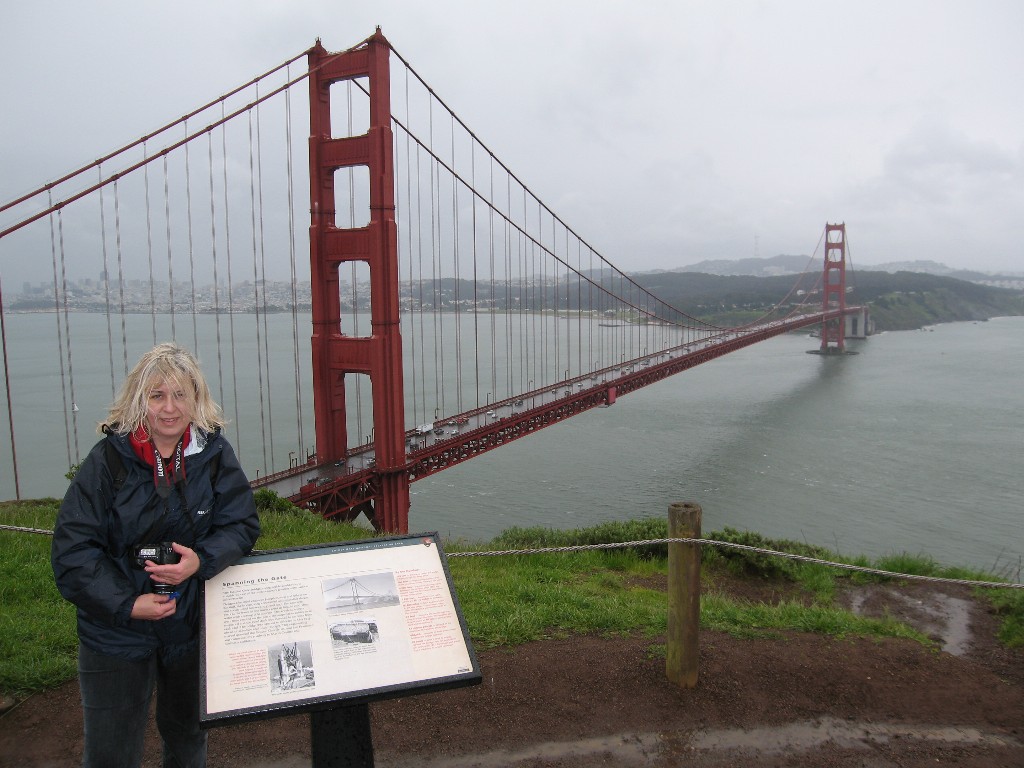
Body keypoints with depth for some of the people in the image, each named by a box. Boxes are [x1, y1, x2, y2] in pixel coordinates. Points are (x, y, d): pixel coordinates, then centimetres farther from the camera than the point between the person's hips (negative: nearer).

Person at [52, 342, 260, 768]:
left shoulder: (214, 454, -9)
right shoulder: (107, 460, -14)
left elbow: (243, 523, -8)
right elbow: (71, 550, -13)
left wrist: (202, 560, -26)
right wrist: (126, 604, -20)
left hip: (192, 626, 2)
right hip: (115, 632, -2)